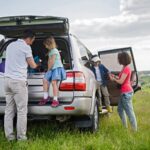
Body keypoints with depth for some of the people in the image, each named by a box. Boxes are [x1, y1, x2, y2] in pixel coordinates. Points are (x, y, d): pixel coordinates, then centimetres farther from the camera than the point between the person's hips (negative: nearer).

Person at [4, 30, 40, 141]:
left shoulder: (10, 45, 17)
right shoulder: (26, 47, -6)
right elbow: (32, 65, 1)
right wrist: (37, 65, 22)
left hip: (8, 79, 8)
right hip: (18, 81, -7)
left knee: (9, 109, 7)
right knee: (22, 110, -1)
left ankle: (9, 136, 8)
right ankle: (21, 137, 1)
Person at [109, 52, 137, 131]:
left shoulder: (126, 68, -17)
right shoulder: (125, 68, 12)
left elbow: (121, 81, -18)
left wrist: (113, 79, -2)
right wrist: (115, 76, 12)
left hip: (126, 92, -11)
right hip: (124, 92, 11)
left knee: (129, 111, -7)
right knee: (120, 109, 18)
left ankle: (135, 129, -2)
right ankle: (125, 126, 26)